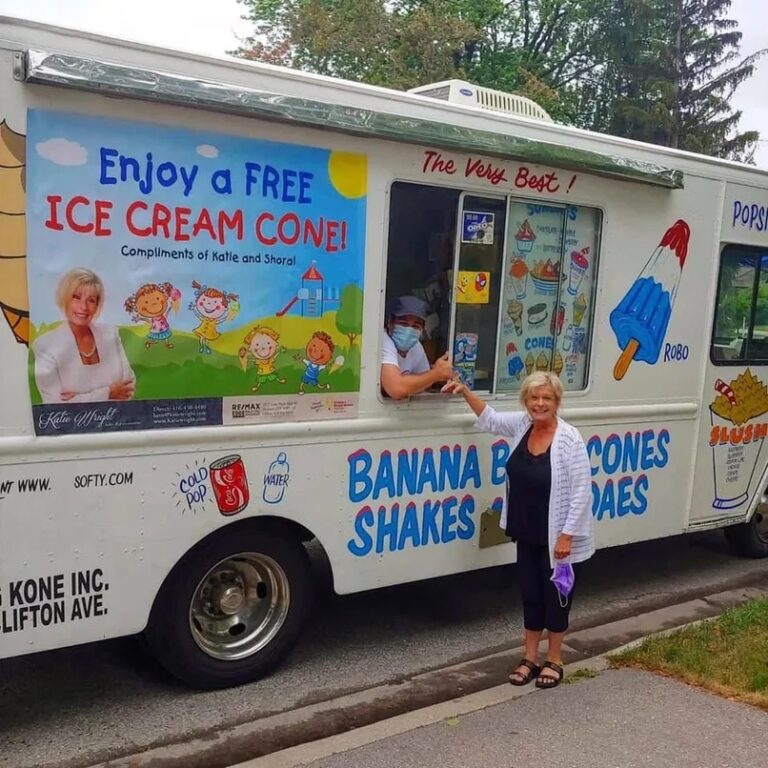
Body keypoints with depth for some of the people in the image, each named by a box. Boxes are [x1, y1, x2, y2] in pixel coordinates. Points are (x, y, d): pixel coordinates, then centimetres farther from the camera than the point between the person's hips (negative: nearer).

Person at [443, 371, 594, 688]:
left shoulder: (569, 439, -20)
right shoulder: (522, 424, -2)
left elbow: (582, 491, -18)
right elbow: (490, 420, 17)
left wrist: (567, 535, -18)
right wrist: (465, 391, 5)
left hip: (557, 536, -6)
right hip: (527, 532, 6)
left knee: (555, 594, 10)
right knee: (529, 592, 16)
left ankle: (554, 661, 28)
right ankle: (530, 657, 31)